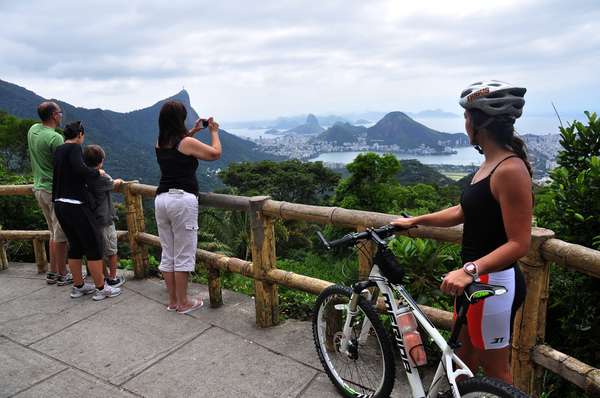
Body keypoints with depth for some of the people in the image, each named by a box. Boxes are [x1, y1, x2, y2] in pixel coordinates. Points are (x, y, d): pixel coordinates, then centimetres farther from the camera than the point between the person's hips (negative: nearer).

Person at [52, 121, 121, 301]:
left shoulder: (58, 150, 13)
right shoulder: (74, 148, -11)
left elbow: (63, 174, 14)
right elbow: (80, 169, -27)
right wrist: (97, 172, -11)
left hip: (60, 204, 9)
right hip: (76, 204, -8)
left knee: (75, 246, 17)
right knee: (93, 245, 0)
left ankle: (78, 286, 26)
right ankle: (101, 288, 6)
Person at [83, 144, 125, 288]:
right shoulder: (103, 177, -14)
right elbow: (114, 185, 5)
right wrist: (119, 181, 25)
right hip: (104, 220, -5)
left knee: (98, 252, 16)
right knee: (111, 251, 9)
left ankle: (105, 276, 26)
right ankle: (113, 279, 16)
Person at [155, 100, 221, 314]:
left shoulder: (160, 143, 11)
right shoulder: (188, 143, -9)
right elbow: (215, 153, 3)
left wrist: (192, 132, 30)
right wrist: (214, 131, 17)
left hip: (161, 199, 7)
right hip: (183, 200, -7)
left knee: (167, 253, 13)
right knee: (184, 254, 2)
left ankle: (173, 300, 23)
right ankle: (183, 303, 11)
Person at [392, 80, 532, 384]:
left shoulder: (510, 169, -23)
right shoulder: (491, 163, 6)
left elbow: (519, 243, -25)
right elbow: (463, 211, 16)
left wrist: (470, 270, -36)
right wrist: (415, 220, 19)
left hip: (494, 283, -9)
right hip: (475, 278, 9)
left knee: (495, 370, 12)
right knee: (466, 355, 24)